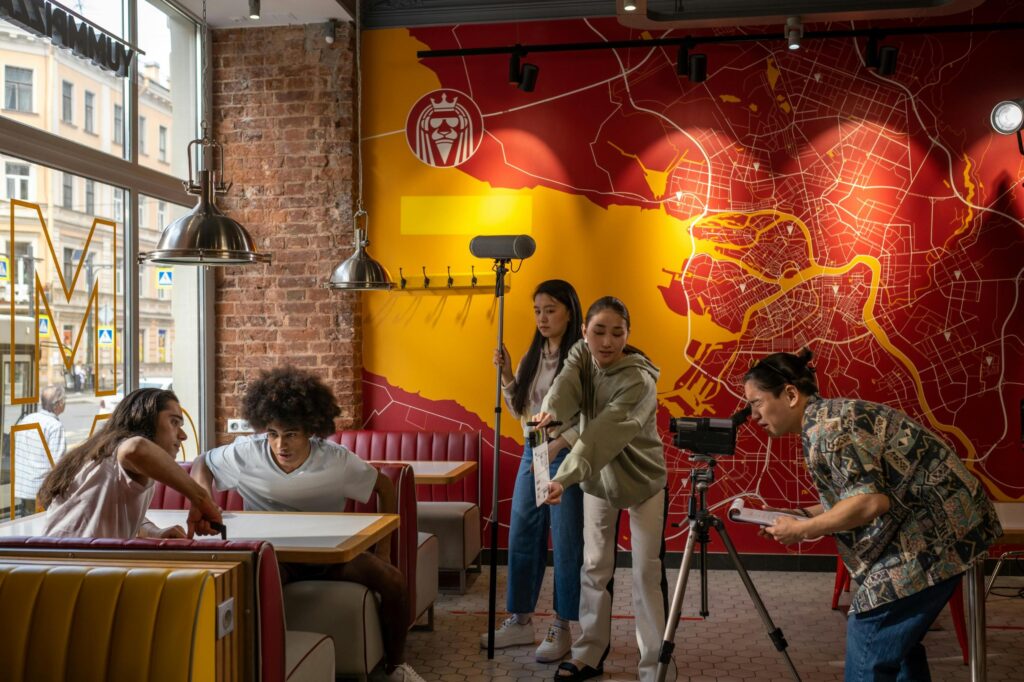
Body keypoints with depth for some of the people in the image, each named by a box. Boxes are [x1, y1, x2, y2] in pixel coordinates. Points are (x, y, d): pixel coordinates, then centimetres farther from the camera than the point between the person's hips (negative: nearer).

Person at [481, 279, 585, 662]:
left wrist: (560, 443, -27)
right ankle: (520, 620, 25)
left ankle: (562, 628, 15)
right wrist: (506, 375, 1)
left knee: (566, 544, 2)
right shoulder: (532, 357, 11)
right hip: (532, 454, 7)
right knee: (521, 539, 11)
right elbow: (519, 410, 15)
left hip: (568, 458, -7)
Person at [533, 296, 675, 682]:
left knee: (647, 574, -3)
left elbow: (602, 434, -39)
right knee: (595, 568, 10)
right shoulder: (581, 354, -9)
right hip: (597, 481, 5)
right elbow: (566, 385, -29)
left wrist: (564, 478, -51)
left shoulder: (639, 380, -27)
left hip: (643, 482, -5)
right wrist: (551, 412, -52)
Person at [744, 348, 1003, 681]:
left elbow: (869, 501, -27)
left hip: (937, 528, -10)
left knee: (869, 642, -5)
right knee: (896, 640, 18)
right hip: (937, 525, 10)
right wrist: (798, 514, 8)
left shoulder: (826, 424, -18)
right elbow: (856, 495, 17)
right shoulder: (825, 420, 12)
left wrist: (802, 529, -16)